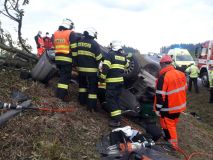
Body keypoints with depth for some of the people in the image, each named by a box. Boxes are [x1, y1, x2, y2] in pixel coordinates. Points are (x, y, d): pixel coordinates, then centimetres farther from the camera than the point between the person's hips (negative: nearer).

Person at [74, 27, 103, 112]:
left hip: (80, 68, 6)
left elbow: (75, 55, 13)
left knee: (82, 84, 24)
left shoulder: (79, 42, 7)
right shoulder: (94, 44, -11)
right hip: (91, 69, -6)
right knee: (93, 87, 0)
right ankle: (91, 106, 0)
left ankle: (82, 100, 31)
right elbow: (99, 58, -10)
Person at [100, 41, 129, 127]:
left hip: (112, 81, -7)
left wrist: (102, 78, -8)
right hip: (120, 80, 7)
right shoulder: (123, 56, 10)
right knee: (116, 98, 19)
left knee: (111, 99, -5)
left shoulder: (110, 54, -10)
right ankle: (117, 116, 25)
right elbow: (126, 66, 28)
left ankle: (116, 120, -9)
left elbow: (105, 67, -17)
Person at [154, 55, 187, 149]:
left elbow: (160, 95, -24)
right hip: (180, 105, 8)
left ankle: (172, 145, 15)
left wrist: (157, 109, -14)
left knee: (168, 125, 8)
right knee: (173, 123, 25)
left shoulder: (163, 77, -25)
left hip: (169, 108, -8)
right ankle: (168, 137, 44)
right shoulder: (181, 74, 0)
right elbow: (184, 88, 13)